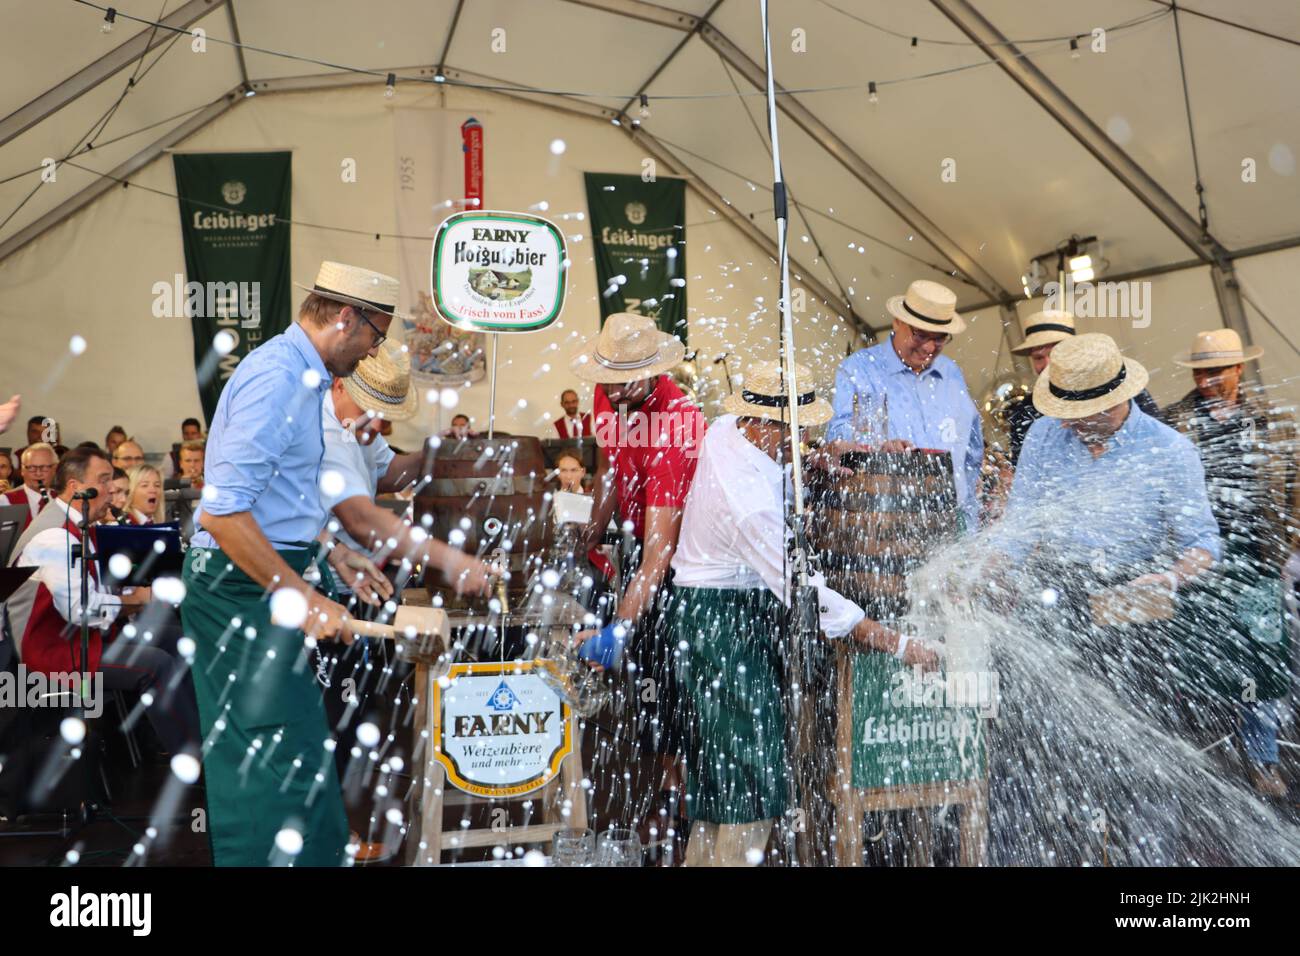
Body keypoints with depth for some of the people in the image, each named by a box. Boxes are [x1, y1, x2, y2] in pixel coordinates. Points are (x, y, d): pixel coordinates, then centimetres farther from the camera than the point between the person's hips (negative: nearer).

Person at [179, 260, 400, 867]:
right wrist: (301, 597, -24)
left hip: (266, 585, 11)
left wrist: (335, 554, 23)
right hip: (244, 588, -11)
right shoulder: (277, 378, -19)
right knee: (277, 757, -6)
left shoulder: (300, 375, 15)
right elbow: (222, 510, -26)